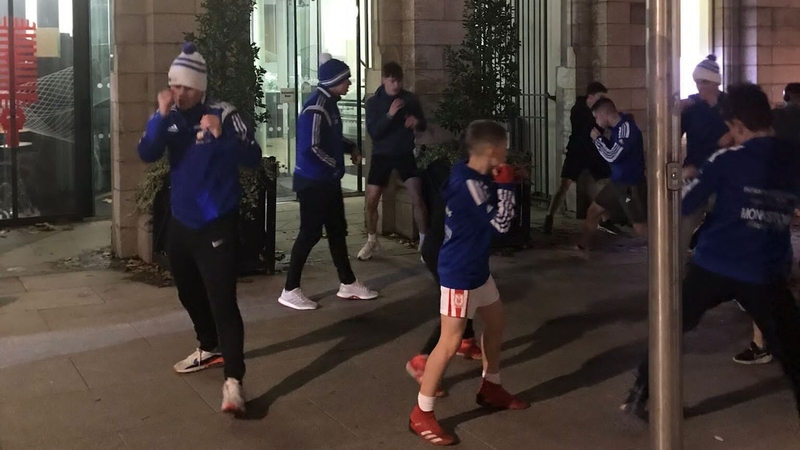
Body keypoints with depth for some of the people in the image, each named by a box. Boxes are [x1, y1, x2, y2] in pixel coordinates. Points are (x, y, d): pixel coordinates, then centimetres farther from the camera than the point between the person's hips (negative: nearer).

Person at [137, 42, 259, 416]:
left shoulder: (224, 114, -12)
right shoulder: (169, 117, 2)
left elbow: (253, 158, -18)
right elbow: (147, 154, -12)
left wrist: (221, 136, -33)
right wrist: (161, 115, -25)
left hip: (216, 225, -6)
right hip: (180, 223, 7)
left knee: (222, 300, -14)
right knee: (190, 294, 21)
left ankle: (233, 381, -16)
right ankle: (211, 348, 44)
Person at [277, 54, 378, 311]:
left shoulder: (329, 103, 10)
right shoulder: (316, 107, -21)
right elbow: (311, 147, -25)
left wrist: (350, 148, 9)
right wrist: (336, 165, -12)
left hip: (328, 180, 10)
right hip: (313, 181, -10)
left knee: (337, 231, 15)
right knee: (310, 233, -4)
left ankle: (348, 284, 25)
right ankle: (290, 291, 5)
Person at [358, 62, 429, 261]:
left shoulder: (410, 99, -4)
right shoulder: (373, 102, -6)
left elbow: (424, 125, 6)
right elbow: (373, 132, -14)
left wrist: (417, 121, -18)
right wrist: (389, 114, -27)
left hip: (405, 154, 0)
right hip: (381, 155, 0)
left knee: (417, 198, -8)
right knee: (371, 201, 0)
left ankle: (424, 242, 4)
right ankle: (372, 242, 19)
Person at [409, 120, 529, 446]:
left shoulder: (477, 177, 3)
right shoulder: (468, 184, -26)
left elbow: (491, 218, 17)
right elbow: (501, 223, -23)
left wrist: (504, 181, 4)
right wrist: (505, 184, -13)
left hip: (477, 268, 10)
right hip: (459, 273, -10)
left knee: (496, 321, 23)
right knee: (450, 343, -7)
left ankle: (491, 388, 41)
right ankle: (421, 414, 1)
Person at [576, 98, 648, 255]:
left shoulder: (627, 128, -23)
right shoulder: (617, 127, 5)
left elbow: (612, 156, -25)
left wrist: (597, 138, -11)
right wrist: (601, 139, 3)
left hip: (631, 185, -9)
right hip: (617, 182, 9)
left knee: (640, 227, -7)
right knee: (593, 211, 15)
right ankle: (582, 248, 26)